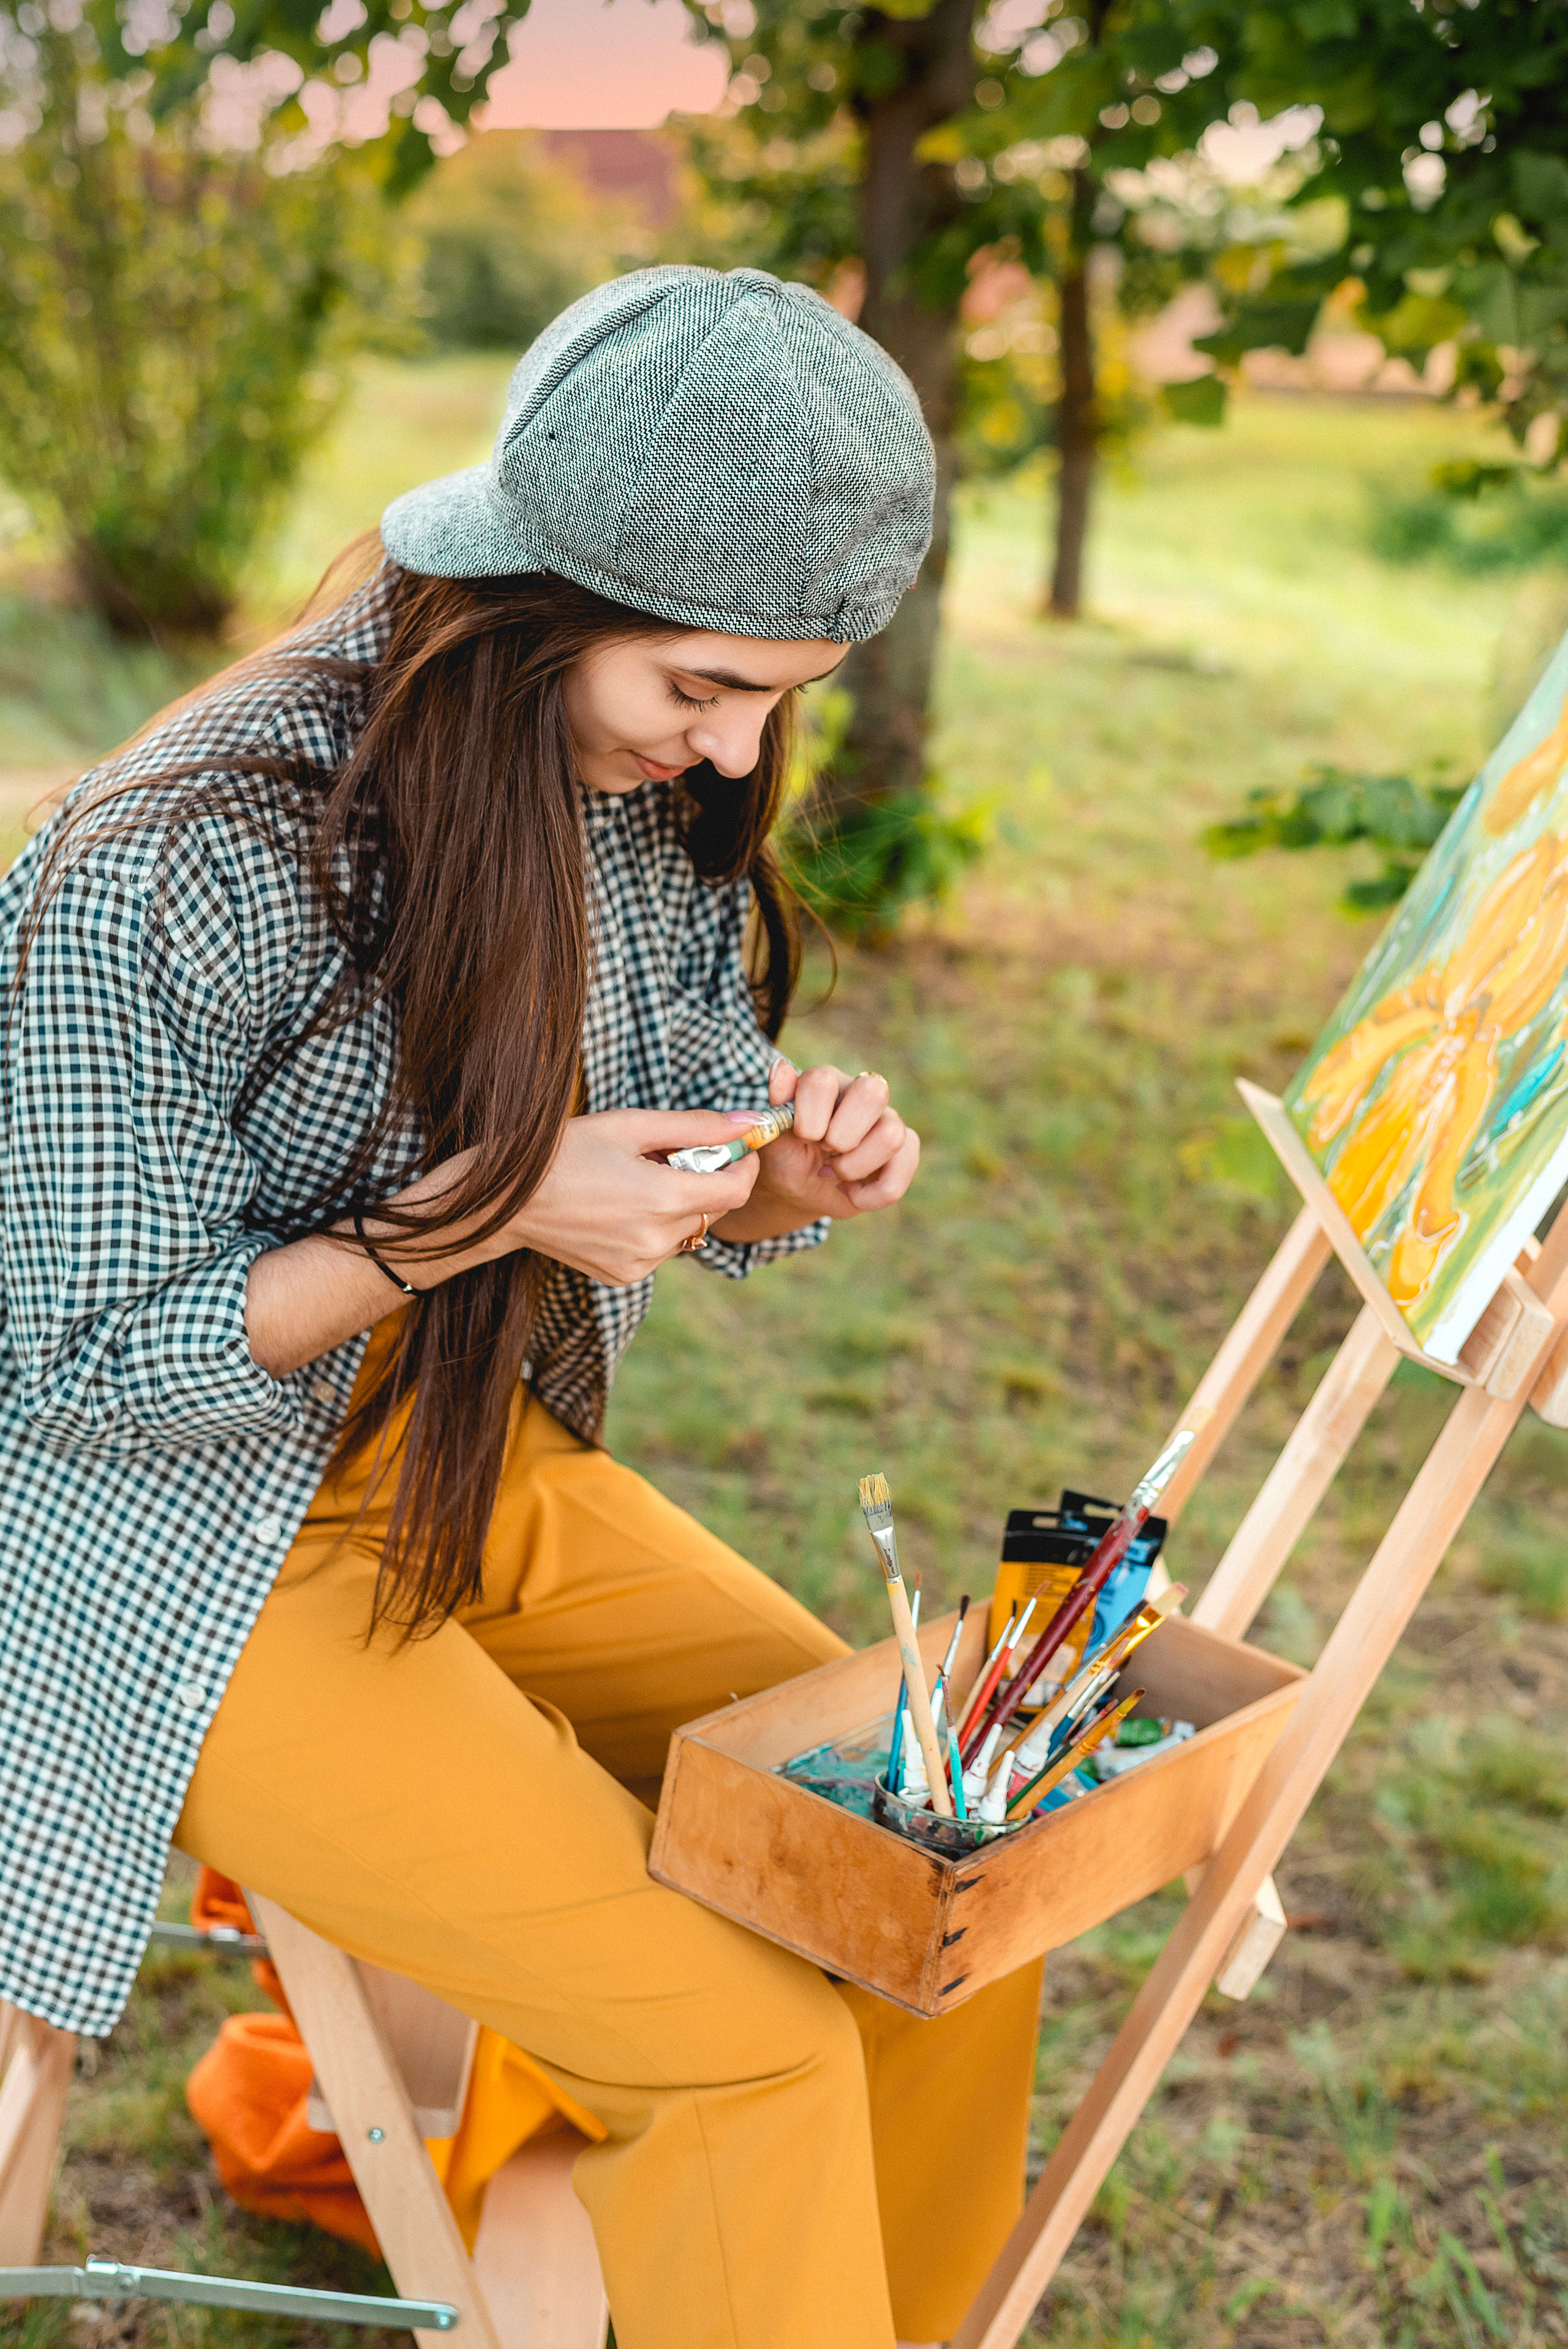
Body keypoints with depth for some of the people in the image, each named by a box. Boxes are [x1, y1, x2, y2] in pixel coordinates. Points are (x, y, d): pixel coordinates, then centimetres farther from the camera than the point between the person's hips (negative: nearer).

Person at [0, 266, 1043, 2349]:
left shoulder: (655, 799, -3)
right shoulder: (167, 872, -25)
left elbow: (683, 1149, 10)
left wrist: (796, 1172, -15)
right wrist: (492, 1210, -28)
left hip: (498, 1472, 7)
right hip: (200, 1564, -6)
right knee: (751, 2038, -19)